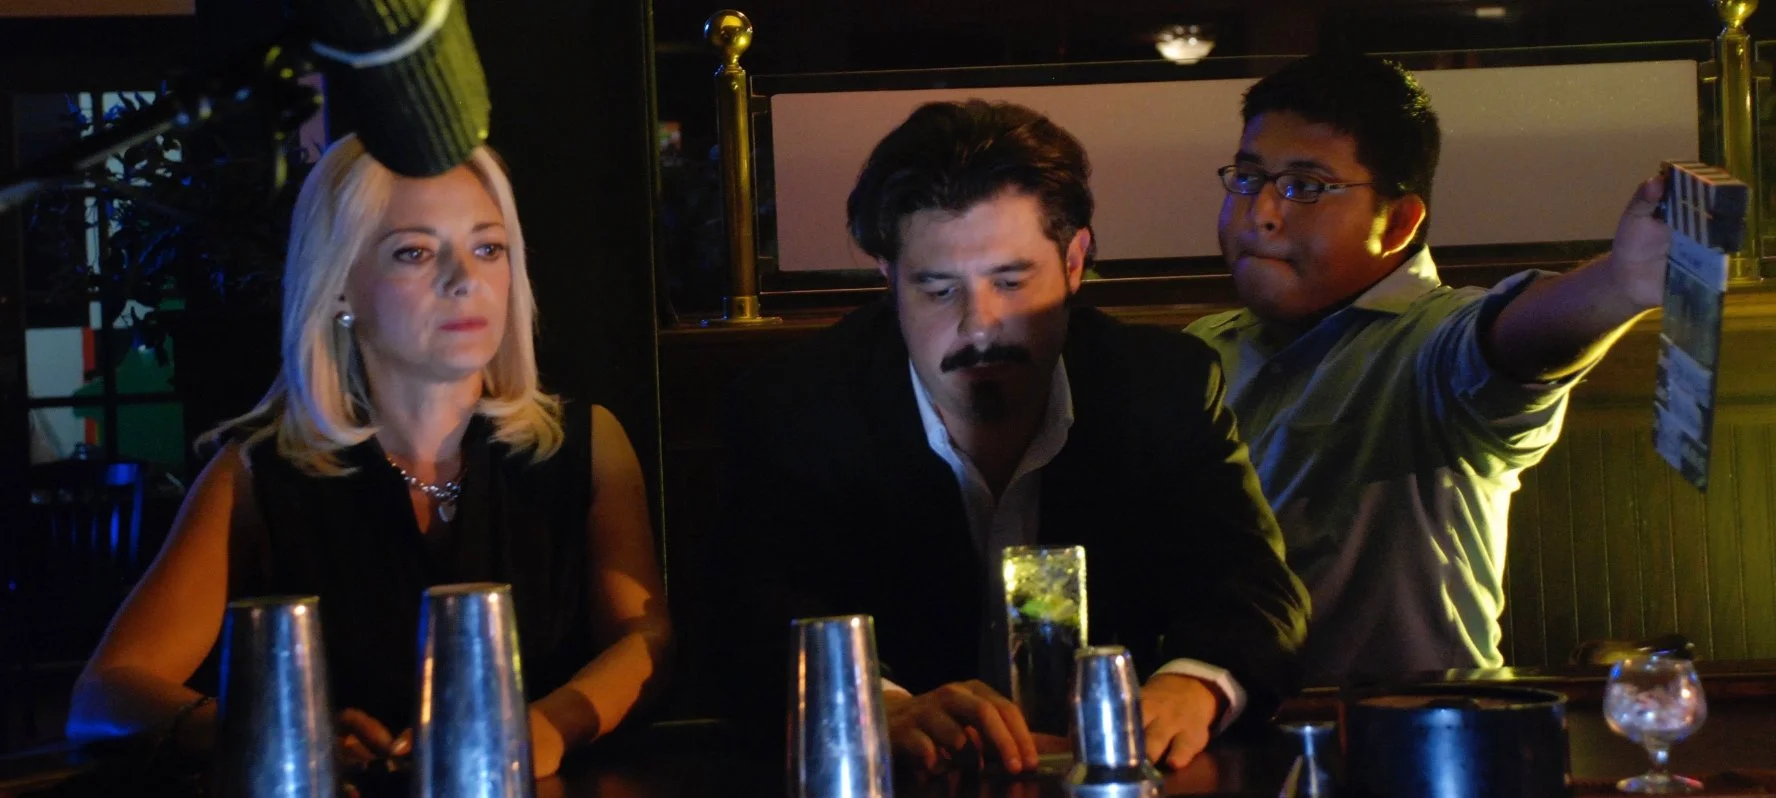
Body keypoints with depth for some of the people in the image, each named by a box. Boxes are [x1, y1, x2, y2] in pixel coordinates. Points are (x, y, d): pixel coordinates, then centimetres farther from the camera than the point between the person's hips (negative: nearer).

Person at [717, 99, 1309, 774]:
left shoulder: (1169, 387, 0)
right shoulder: (791, 411, -6)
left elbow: (1255, 585, -7)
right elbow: (769, 621, -18)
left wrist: (1193, 685, -31)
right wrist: (883, 707, -40)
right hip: (888, 780, -1)